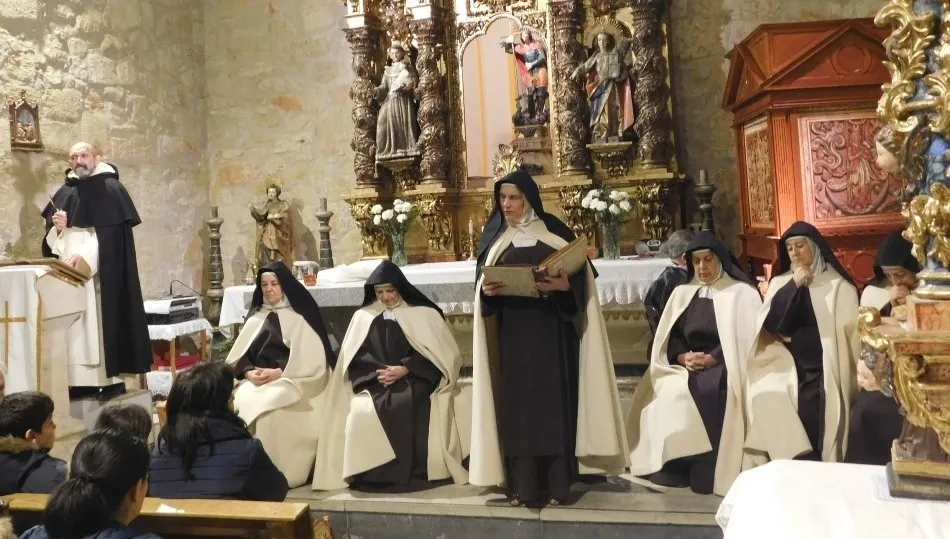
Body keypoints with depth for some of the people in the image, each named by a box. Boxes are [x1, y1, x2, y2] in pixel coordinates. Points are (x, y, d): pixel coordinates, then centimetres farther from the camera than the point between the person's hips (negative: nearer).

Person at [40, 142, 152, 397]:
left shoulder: (111, 189, -2)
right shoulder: (64, 191, 17)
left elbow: (111, 232, -11)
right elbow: (50, 226, 18)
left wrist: (85, 256, -19)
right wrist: (57, 225, -6)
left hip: (100, 272, -6)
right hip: (68, 269, 6)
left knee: (102, 321, -9)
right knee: (74, 326, 2)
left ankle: (112, 378, -8)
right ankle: (80, 380, 4)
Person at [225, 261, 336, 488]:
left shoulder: (300, 316, 5)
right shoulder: (255, 318, 19)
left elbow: (310, 359, -6)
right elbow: (238, 356, 11)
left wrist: (278, 373, -18)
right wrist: (249, 372, -12)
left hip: (291, 381, -4)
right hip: (256, 380, 4)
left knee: (268, 407, -34)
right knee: (239, 404, -27)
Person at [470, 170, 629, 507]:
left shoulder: (555, 232, 2)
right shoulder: (494, 236, 9)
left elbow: (581, 274, -1)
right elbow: (481, 281, 8)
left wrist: (564, 285, -21)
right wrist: (486, 291, -14)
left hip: (550, 331, -2)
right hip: (511, 333, 2)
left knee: (553, 399, -2)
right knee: (515, 402, 1)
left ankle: (557, 484, 6)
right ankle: (521, 484, 6)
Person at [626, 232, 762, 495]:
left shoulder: (742, 293, 3)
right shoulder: (682, 293, 16)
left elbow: (746, 339, -7)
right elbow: (669, 338, 10)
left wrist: (712, 359, -17)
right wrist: (683, 357, -10)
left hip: (724, 368, -4)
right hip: (686, 367, 4)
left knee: (703, 393, -34)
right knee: (666, 393, -26)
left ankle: (706, 472, -23)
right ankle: (674, 467, -18)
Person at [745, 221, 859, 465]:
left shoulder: (839, 287, 4)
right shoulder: (780, 284, 12)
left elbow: (850, 336, -1)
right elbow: (769, 325, 0)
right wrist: (793, 286, -7)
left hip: (822, 374, -2)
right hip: (784, 369, 3)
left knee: (808, 411, -25)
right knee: (764, 399, -22)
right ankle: (795, 461, -11)